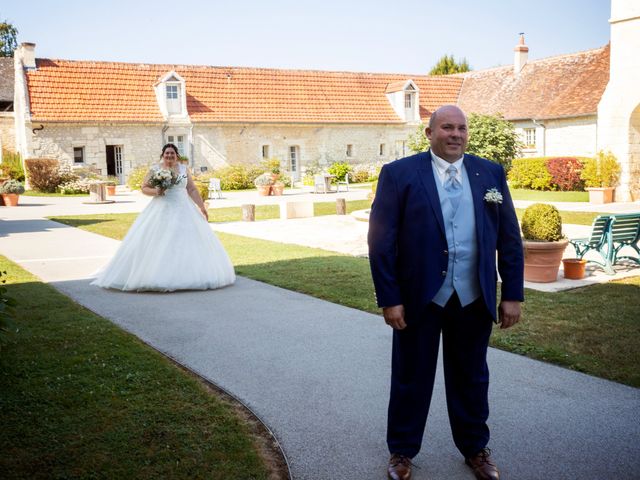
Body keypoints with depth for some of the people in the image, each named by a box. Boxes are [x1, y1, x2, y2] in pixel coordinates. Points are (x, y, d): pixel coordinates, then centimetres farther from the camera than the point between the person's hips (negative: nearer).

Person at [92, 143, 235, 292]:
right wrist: (155, 192, -16)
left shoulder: (184, 169, 9)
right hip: (161, 211, -2)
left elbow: (192, 190, 9)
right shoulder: (155, 170, 2)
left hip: (183, 211, 3)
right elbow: (144, 188, 3)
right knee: (158, 243, -8)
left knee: (187, 241, -1)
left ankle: (187, 275, 7)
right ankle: (157, 276, -4)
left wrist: (202, 207, 4)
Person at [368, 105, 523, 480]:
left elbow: (510, 238, 5)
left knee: (471, 378, 17)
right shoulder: (399, 174, -5)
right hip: (419, 298, -2)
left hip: (474, 299, 3)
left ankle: (476, 449, 36)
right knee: (411, 379, 12)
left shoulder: (491, 174, 5)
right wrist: (389, 299, -11)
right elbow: (381, 241, -8)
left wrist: (513, 294, 1)